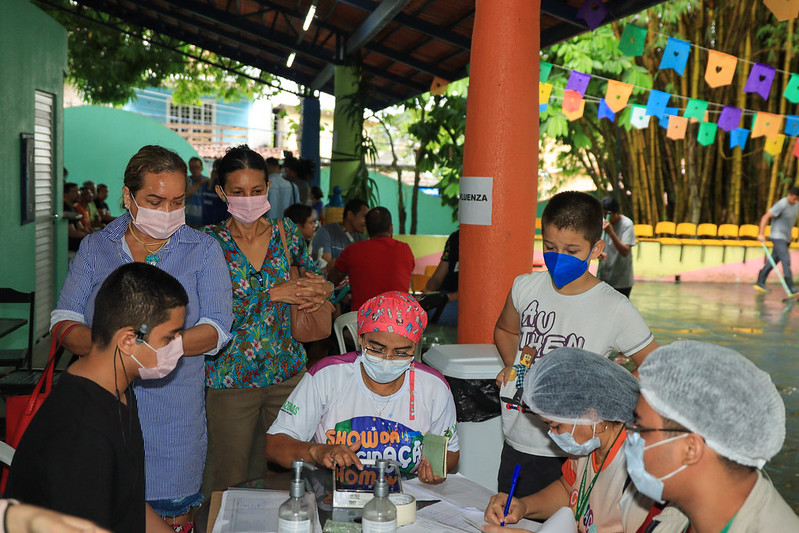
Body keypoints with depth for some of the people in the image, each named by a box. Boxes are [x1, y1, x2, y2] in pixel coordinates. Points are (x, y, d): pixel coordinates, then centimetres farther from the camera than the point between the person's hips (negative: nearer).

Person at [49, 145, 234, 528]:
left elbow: (216, 329, -7)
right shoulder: (95, 248, 6)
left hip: (174, 408, -1)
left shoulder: (203, 250, 1)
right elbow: (64, 323, 1)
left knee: (173, 509, 7)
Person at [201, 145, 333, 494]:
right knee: (230, 477, 6)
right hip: (232, 379, -3)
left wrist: (324, 289, -8)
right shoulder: (211, 242, -6)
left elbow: (312, 276, 16)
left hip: (288, 371, 3)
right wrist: (274, 294, -20)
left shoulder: (285, 232, 4)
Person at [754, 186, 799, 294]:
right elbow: (765, 217, -18)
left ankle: (759, 283, 19)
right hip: (777, 237, -8)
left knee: (773, 261, 11)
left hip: (786, 238, 8)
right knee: (786, 260, -17)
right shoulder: (781, 205, -17)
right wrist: (761, 234, -24)